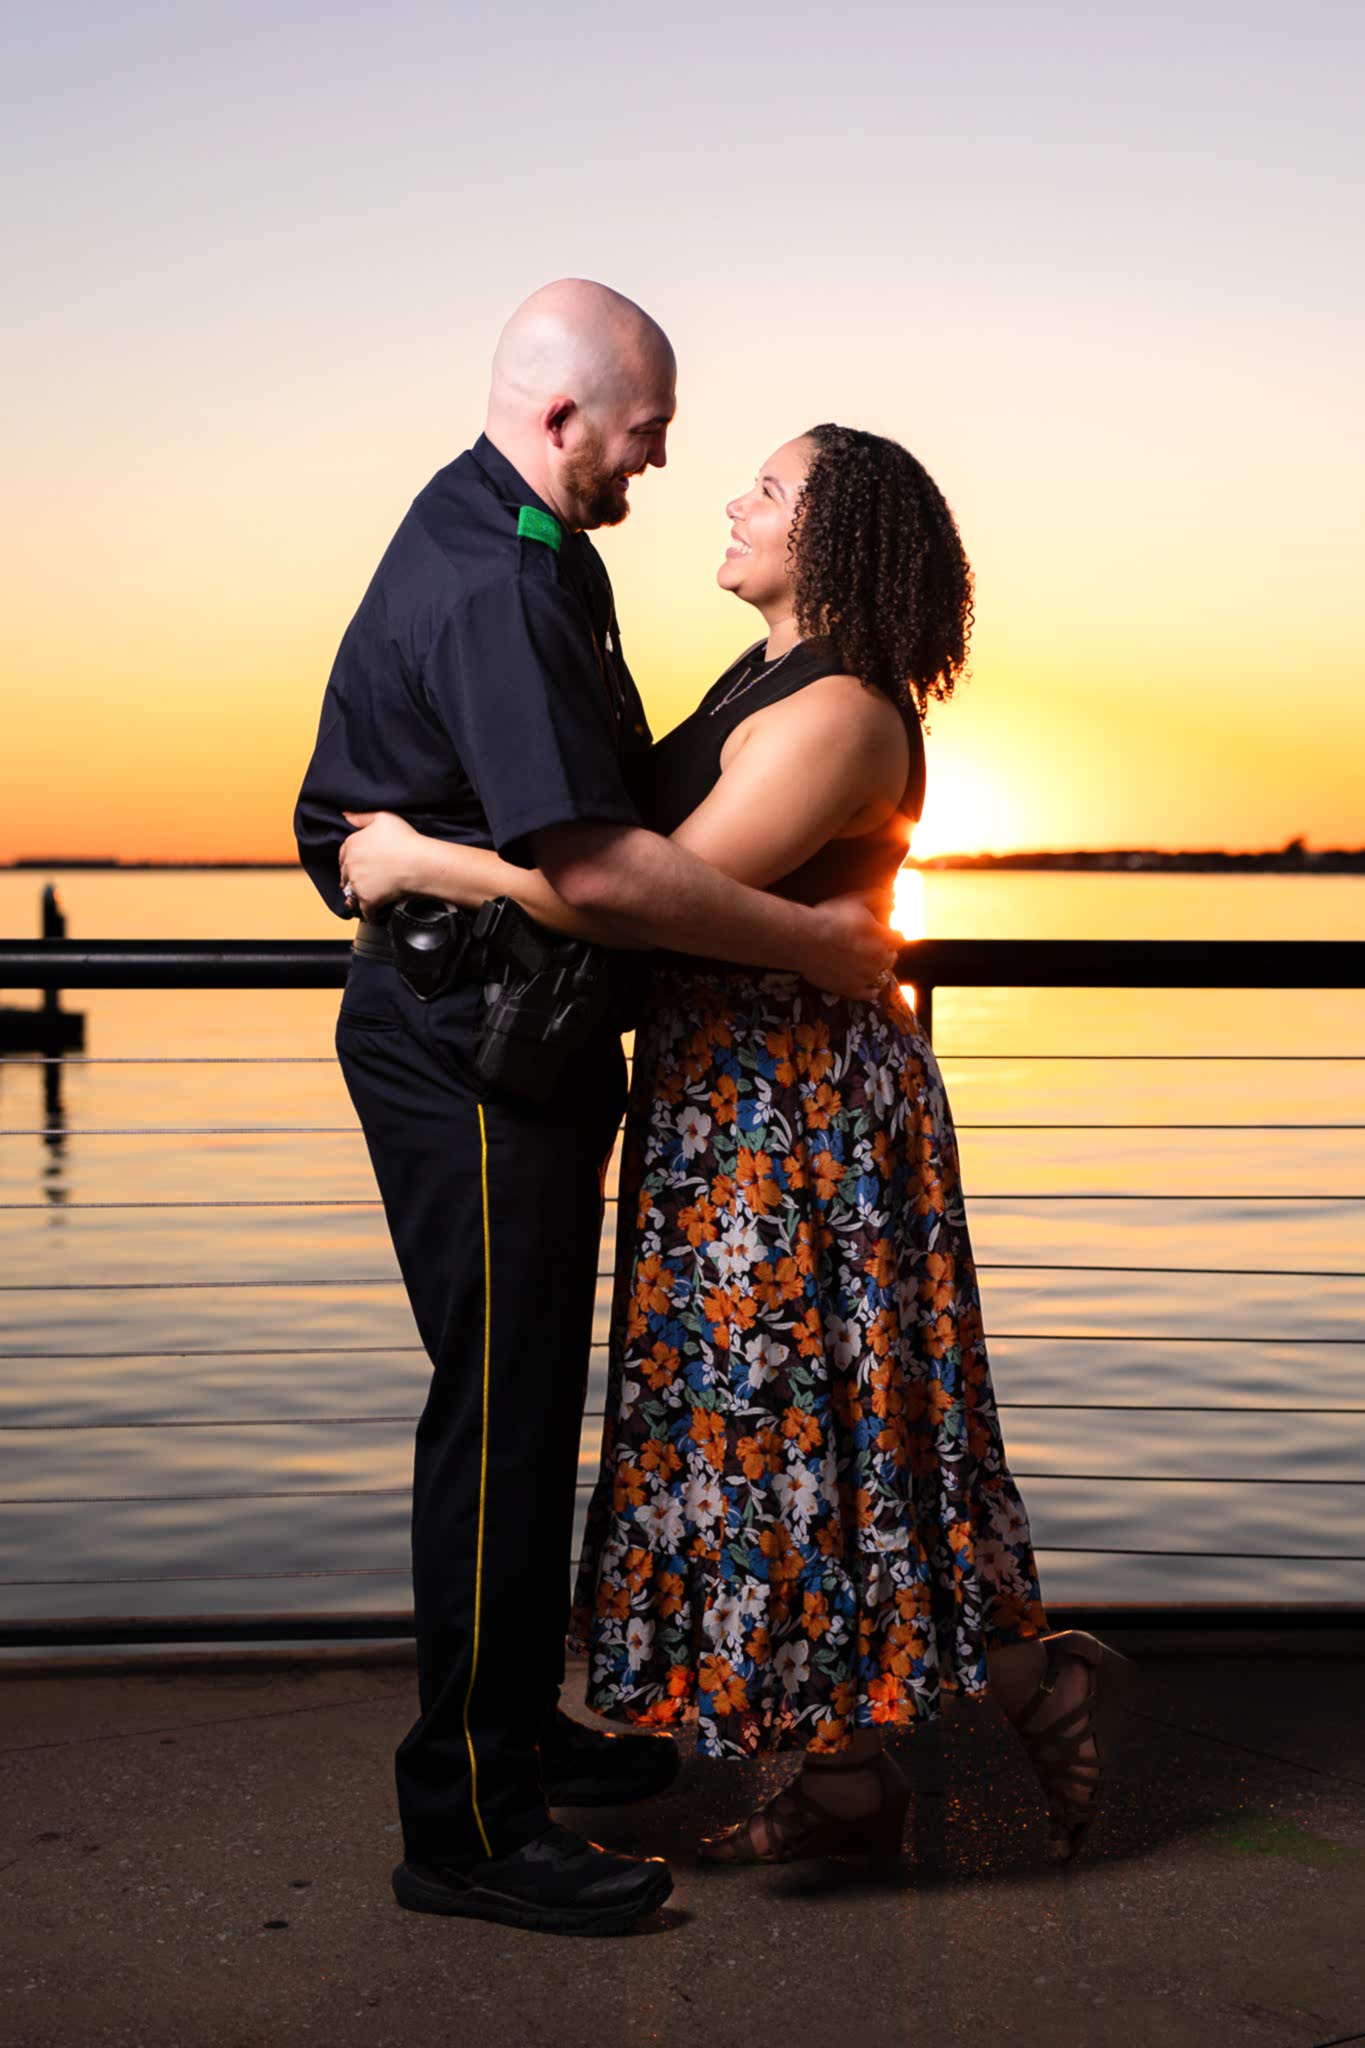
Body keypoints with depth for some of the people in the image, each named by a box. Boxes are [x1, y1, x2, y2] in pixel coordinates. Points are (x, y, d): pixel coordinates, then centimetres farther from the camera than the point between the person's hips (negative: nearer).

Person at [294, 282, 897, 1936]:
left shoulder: (530, 552, 13)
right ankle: (467, 1822, 6)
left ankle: (517, 1731, 32)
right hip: (465, 1046, -11)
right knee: (499, 1413, -5)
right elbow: (595, 868, -31)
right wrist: (813, 941, -22)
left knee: (530, 1401, 18)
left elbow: (607, 789, 26)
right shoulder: (487, 588, -23)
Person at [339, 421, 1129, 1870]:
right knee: (780, 1430, 13)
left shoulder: (837, 714, -19)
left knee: (800, 1432, -2)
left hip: (802, 1114, -10)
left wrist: (426, 863, -22)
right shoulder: (762, 681, 13)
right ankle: (847, 1776, 23)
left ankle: (1040, 1680, 16)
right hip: (737, 1108, 10)